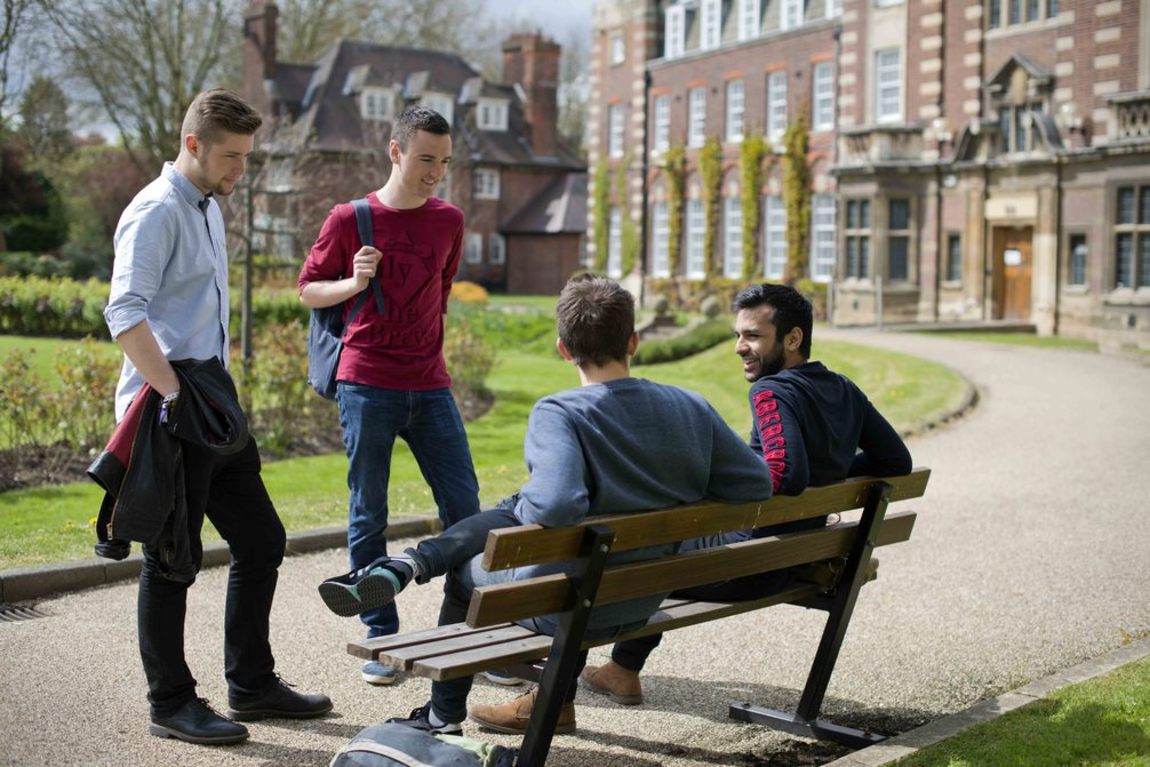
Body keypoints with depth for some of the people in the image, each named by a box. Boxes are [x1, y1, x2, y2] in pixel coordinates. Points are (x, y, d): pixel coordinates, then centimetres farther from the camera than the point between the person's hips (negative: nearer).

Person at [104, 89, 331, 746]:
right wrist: (177, 394, -26)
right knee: (174, 560, 0)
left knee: (262, 540, 13)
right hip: (171, 419, -10)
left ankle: (252, 682, 25)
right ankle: (171, 704, 12)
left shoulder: (209, 208, 17)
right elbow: (125, 313, -24)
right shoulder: (156, 212, -13)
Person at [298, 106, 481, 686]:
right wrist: (352, 283, -12)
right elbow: (308, 290, 6)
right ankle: (381, 638, 12)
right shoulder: (349, 220, -1)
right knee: (368, 518, 3)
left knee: (464, 508, 1)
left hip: (430, 386, 3)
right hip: (366, 385, -3)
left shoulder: (449, 221, 9)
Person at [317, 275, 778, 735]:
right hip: (645, 602, 6)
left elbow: (557, 506, -37)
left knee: (465, 571, 27)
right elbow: (758, 485, -3)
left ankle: (443, 717, 40)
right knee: (507, 513, 25)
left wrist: (522, 506, -15)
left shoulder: (557, 414, -22)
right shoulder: (690, 407, -6)